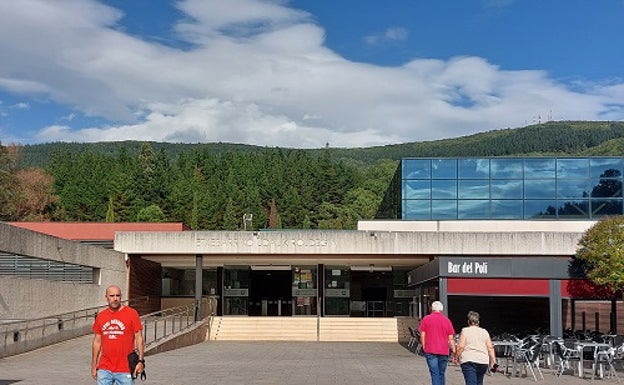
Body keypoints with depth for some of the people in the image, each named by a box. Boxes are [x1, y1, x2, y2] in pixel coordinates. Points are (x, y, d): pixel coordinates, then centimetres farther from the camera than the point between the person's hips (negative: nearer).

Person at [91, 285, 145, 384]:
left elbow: (139, 338, -3)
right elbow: (97, 341, 13)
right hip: (104, 369, 3)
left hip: (125, 370, -3)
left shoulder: (131, 313, -3)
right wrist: (94, 365, 12)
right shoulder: (100, 316, 8)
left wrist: (141, 361, -11)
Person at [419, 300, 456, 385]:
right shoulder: (447, 320, 6)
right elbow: (451, 338, 4)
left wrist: (424, 348, 10)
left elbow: (422, 335, 1)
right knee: (441, 374, 15)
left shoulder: (426, 319, 3)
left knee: (435, 374, -5)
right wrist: (454, 352, 7)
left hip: (430, 351, -2)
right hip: (444, 351, 2)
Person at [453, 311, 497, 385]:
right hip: (483, 361, 4)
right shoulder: (484, 332, 11)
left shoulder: (465, 331, 0)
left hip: (468, 360, -4)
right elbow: (490, 348, 5)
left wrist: (455, 357, 5)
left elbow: (461, 347, -8)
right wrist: (493, 362, 6)